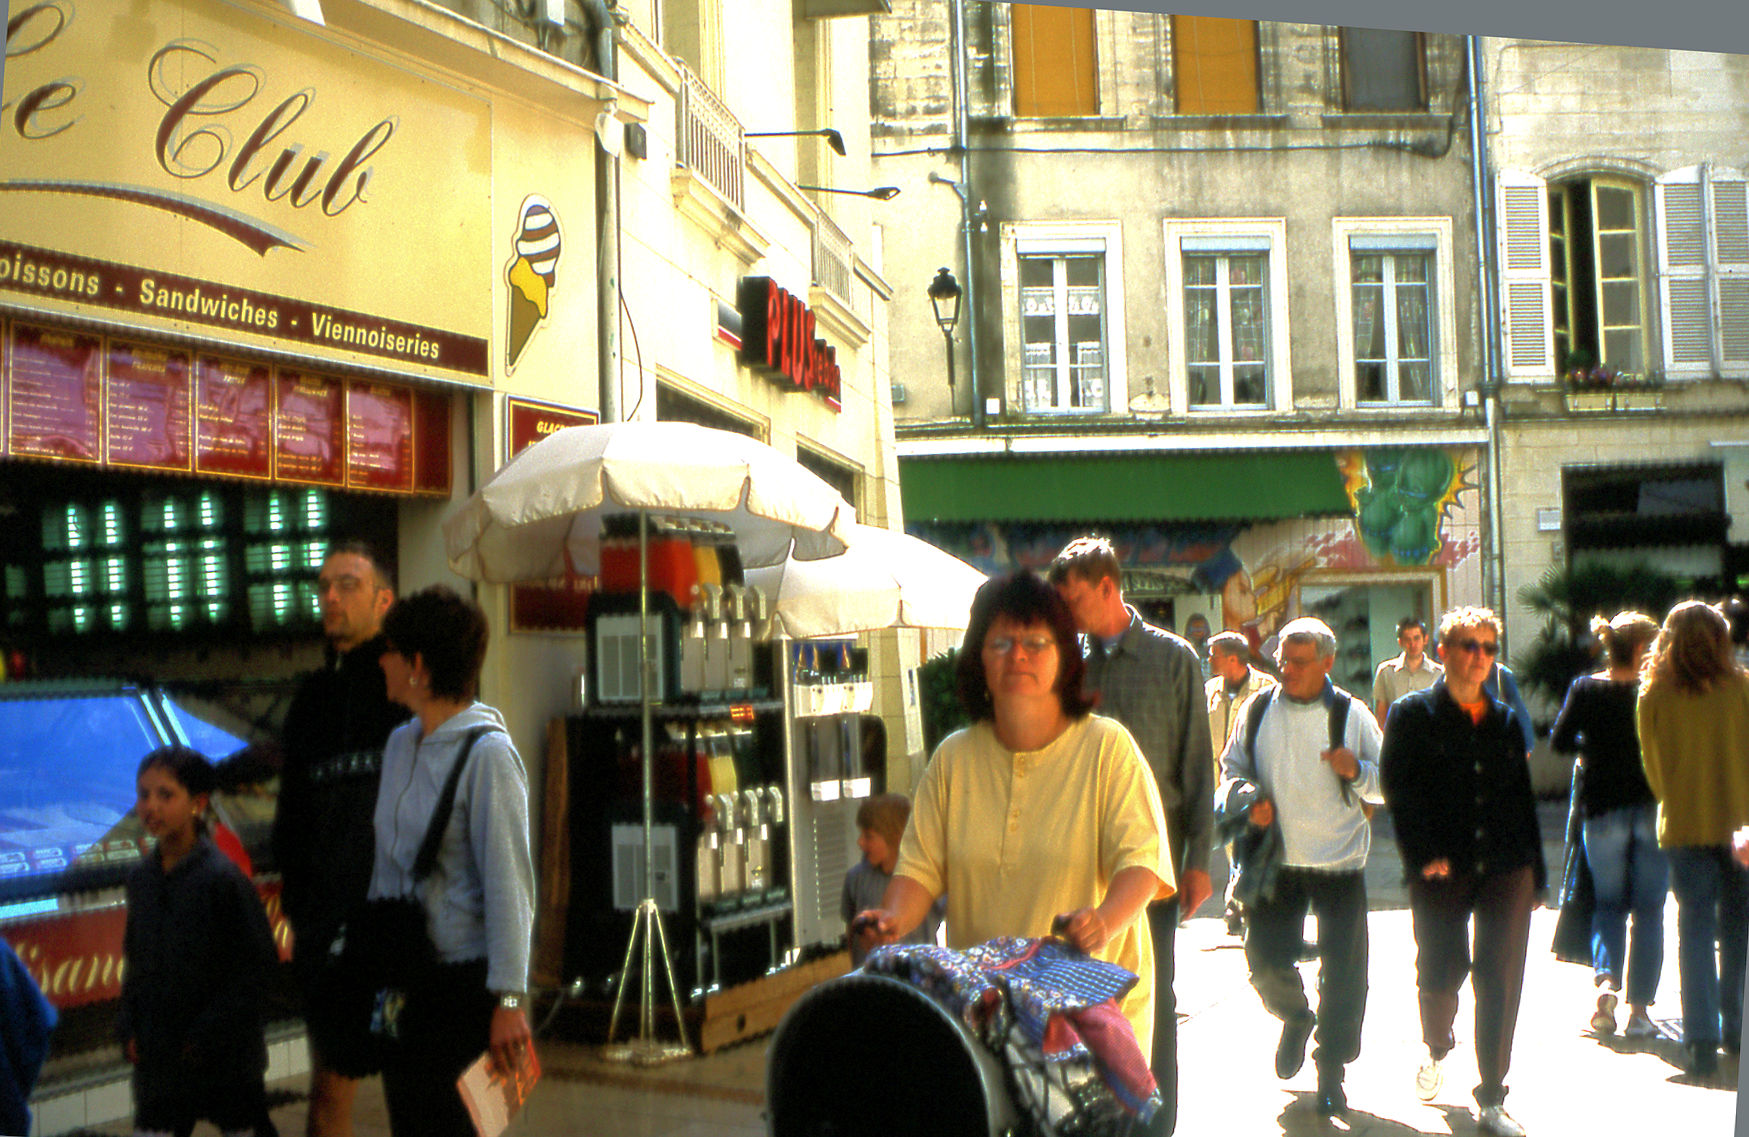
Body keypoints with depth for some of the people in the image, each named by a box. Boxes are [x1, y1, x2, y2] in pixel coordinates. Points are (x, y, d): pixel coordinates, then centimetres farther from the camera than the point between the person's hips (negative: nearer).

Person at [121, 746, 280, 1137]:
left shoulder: (223, 877, -15)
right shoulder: (141, 879, 3)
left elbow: (260, 964, -14)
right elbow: (136, 961, 14)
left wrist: (210, 1033, -15)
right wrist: (129, 1027, 4)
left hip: (227, 1056, -5)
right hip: (158, 1055, 5)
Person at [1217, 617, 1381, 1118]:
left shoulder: (1351, 714, -2)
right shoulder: (1258, 710, 2)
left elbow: (1387, 783, 3)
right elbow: (1232, 766, 14)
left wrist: (1356, 771, -18)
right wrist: (1247, 798, -7)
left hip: (1340, 860, -1)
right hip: (1278, 859, 1)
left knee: (1342, 973, 2)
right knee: (1265, 961, -1)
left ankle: (1331, 1071, 20)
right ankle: (1295, 1017, 35)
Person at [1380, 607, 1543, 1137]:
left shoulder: (1506, 721, 15)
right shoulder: (1411, 715, 3)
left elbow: (1523, 797, 17)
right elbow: (1397, 789, -4)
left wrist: (1535, 871, 12)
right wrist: (1424, 854, -14)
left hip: (1506, 871, 3)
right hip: (1443, 872, -2)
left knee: (1500, 982, 0)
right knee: (1439, 974, 2)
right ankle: (1436, 1050, 35)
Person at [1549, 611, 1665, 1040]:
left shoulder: (1586, 690, -4)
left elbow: (1559, 742, -1)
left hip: (1602, 807, 1)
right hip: (1651, 808, -1)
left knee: (1608, 903, 14)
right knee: (1648, 909, 8)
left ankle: (1606, 983, -9)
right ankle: (1639, 1009, 7)